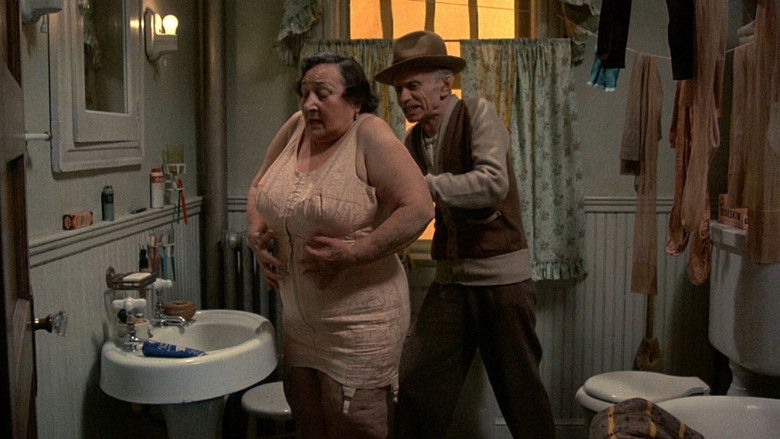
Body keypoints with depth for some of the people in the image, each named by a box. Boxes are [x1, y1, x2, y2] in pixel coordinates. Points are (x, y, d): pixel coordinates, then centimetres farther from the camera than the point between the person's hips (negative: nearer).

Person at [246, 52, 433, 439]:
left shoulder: (369, 135, -14)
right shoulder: (297, 127, 4)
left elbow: (418, 209, -20)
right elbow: (258, 188, 19)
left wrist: (353, 252, -23)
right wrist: (255, 229, 0)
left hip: (358, 324, -6)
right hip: (298, 319, 7)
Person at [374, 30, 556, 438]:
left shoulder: (478, 115, -10)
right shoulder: (413, 139, 8)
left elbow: (494, 184, -25)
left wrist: (425, 185, -28)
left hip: (501, 274, -5)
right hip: (450, 278, 5)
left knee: (520, 389, 8)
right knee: (414, 386, 4)